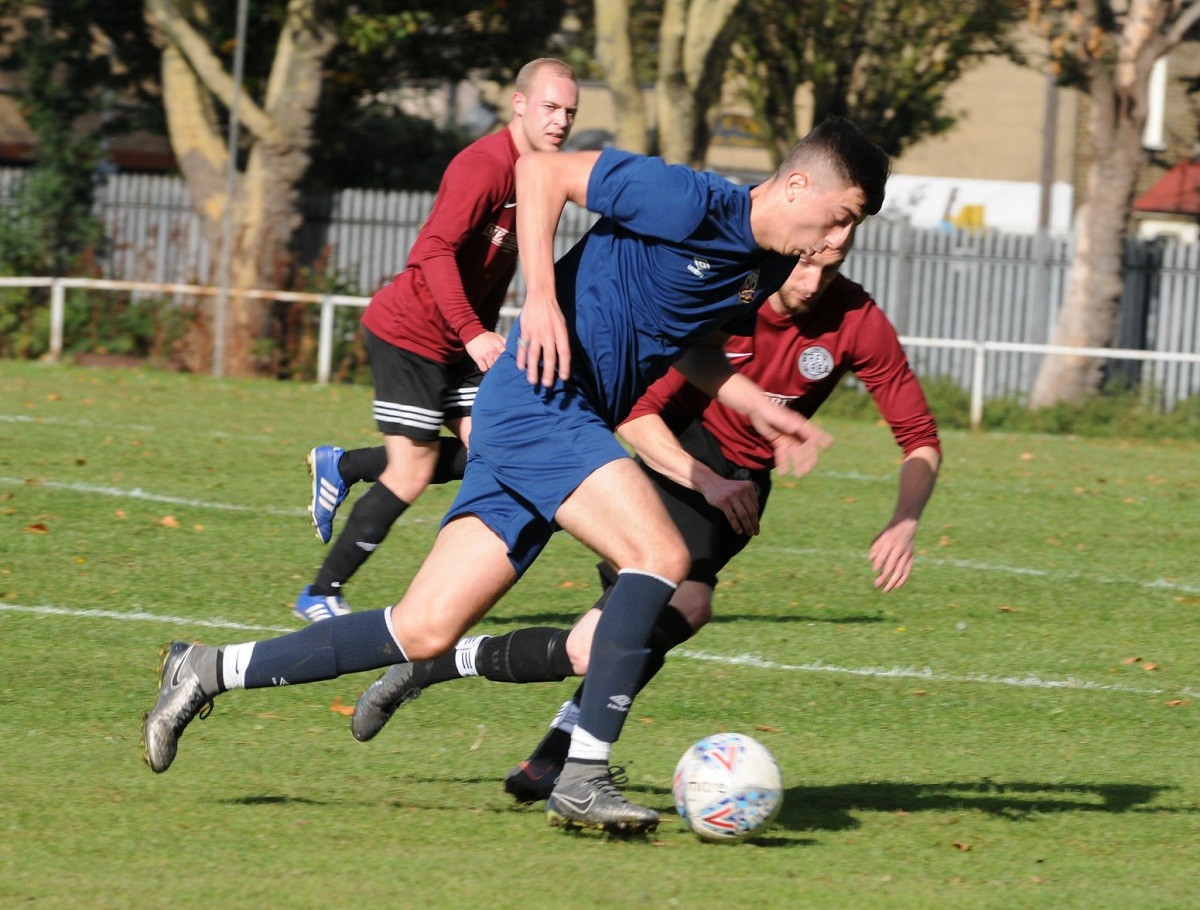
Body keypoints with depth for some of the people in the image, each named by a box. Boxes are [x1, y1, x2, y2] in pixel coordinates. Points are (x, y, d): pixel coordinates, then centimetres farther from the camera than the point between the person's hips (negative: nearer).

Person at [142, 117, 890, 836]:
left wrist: (760, 407, 15)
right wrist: (543, 297, -20)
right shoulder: (694, 204, -15)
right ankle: (584, 779, -22)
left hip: (571, 425, 9)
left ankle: (210, 672, 11)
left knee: (424, 634, 4)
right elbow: (541, 171, -12)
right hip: (540, 400, -9)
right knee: (660, 555, -23)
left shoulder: (769, 268, 12)